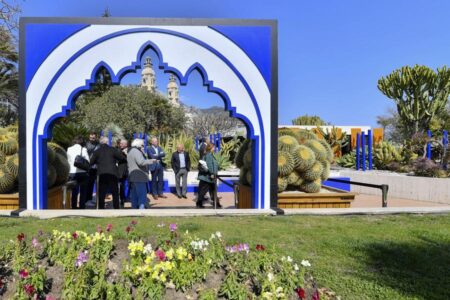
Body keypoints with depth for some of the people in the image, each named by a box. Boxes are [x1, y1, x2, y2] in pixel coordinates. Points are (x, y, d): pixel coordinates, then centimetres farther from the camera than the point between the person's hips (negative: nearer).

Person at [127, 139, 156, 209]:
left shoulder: (130, 152, 19)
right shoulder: (136, 151, -13)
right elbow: (141, 162, -27)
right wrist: (152, 161, -19)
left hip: (132, 177, 10)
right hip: (139, 177, -10)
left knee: (134, 195, 13)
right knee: (142, 195, -8)